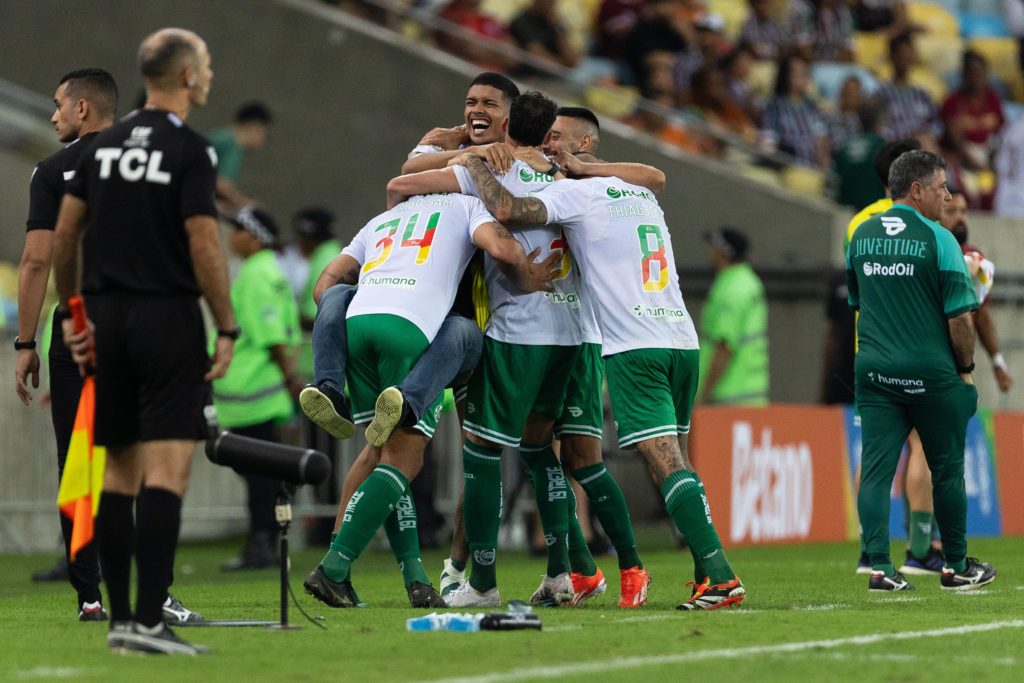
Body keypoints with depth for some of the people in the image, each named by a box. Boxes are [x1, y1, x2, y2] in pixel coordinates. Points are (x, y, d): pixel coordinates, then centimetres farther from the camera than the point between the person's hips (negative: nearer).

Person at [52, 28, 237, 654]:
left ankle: (120, 619, 11)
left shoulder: (103, 145, 10)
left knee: (120, 472, 11)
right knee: (166, 470, -8)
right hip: (168, 319, -7)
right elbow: (204, 245, -15)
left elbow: (64, 233, 11)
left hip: (108, 320, 7)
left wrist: (72, 313, 19)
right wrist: (228, 329, -8)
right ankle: (149, 621, -16)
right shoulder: (189, 151, -9)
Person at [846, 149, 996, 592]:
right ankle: (956, 567, 18)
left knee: (876, 468, 0)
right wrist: (966, 368, 3)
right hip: (931, 373, -4)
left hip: (874, 372, 4)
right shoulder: (937, 240, -10)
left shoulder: (861, 236, 9)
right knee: (947, 469, 9)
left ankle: (878, 565, -11)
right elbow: (960, 315, -11)